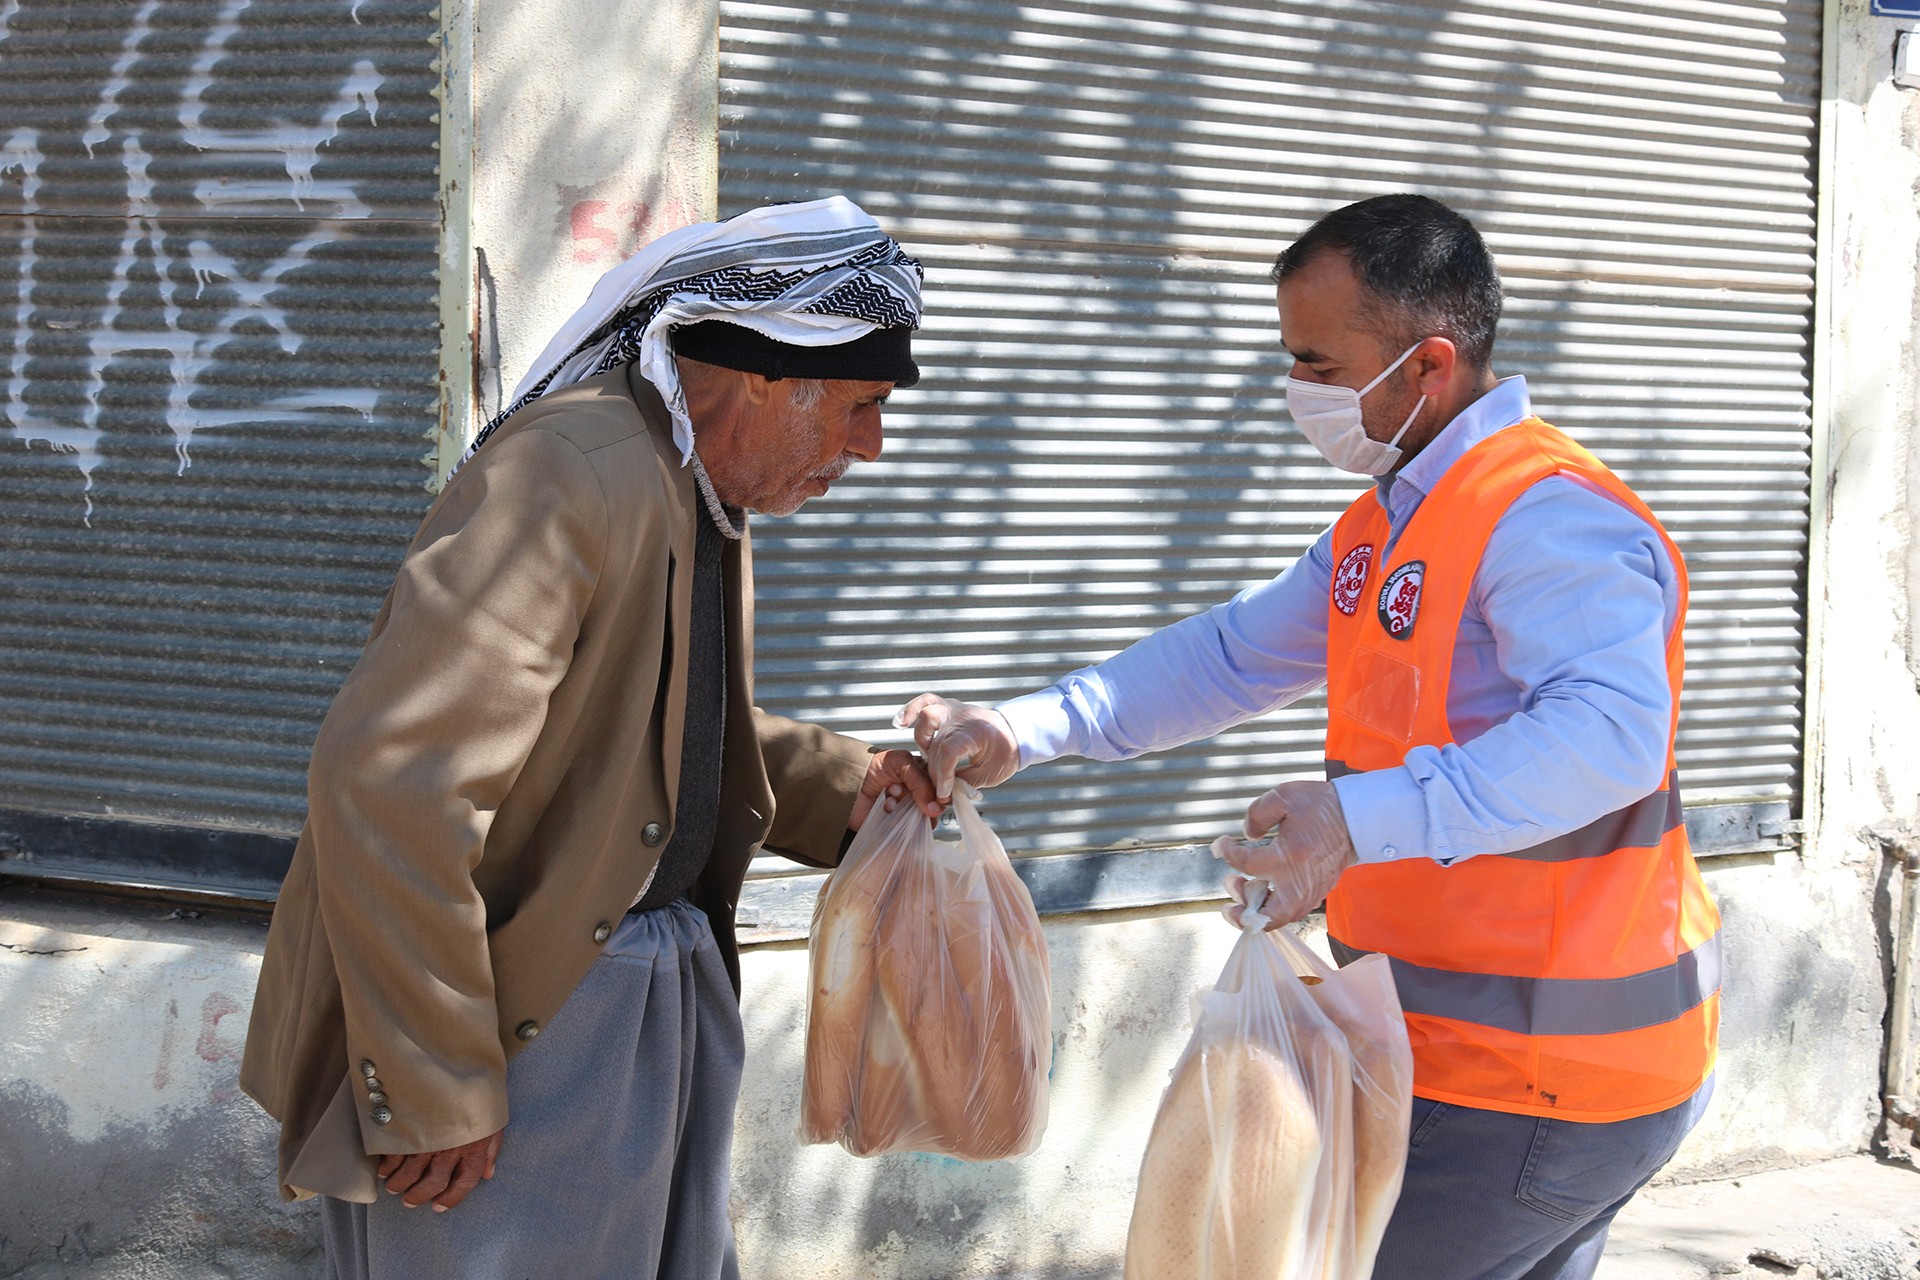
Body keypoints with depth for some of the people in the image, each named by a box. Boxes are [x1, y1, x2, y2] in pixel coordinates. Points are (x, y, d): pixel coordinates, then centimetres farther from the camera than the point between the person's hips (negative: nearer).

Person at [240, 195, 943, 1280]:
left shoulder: (706, 500, 10)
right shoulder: (573, 476, -22)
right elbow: (391, 783, -29)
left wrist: (844, 787, 7)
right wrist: (433, 1093, -24)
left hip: (665, 984, 10)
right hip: (518, 1015, -10)